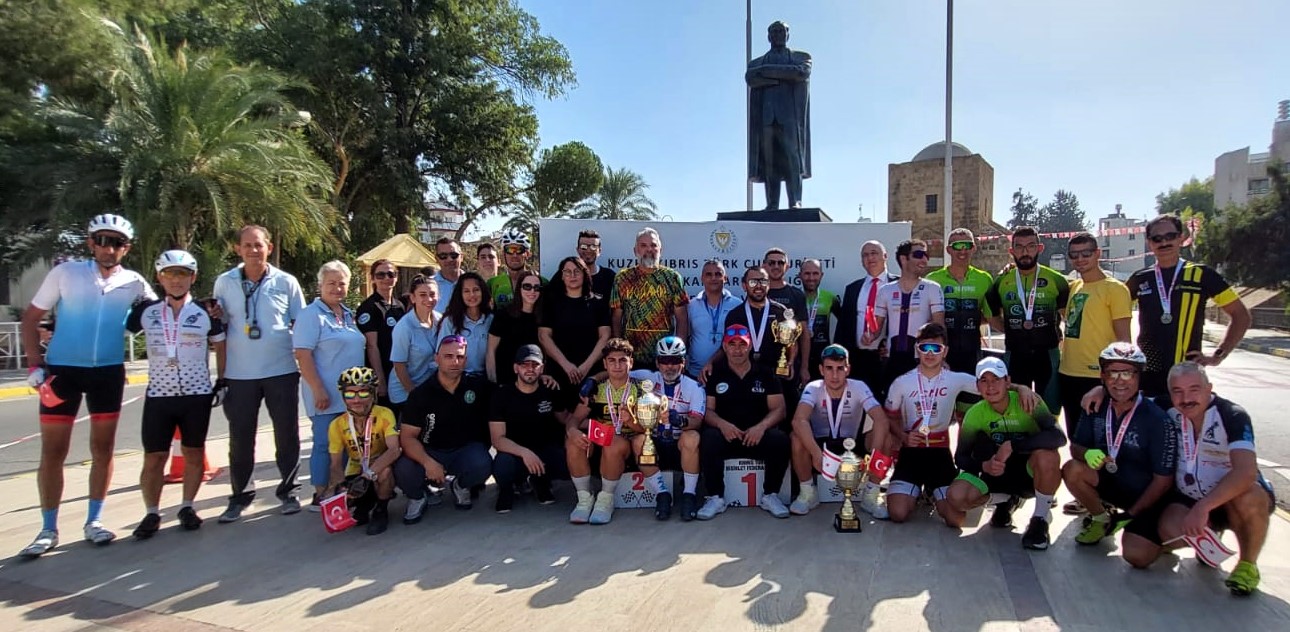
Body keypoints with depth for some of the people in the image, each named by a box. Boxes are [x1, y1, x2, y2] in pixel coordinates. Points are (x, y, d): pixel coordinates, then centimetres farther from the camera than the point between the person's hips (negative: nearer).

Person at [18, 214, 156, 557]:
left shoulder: (134, 283, 0)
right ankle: (48, 529, 15)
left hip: (109, 372, 2)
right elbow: (31, 318, 2)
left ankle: (94, 521, 21)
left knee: (102, 448, 8)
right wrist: (35, 365, -7)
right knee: (53, 451, 3)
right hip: (62, 370, -1)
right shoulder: (65, 272, -3)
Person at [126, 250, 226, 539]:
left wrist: (221, 381, 6)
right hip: (158, 395, 1)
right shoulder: (145, 311, 3)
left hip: (197, 395, -1)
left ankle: (187, 507, 22)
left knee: (194, 453, 7)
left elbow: (221, 347, 9)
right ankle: (151, 513, 17)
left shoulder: (205, 312, 0)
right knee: (154, 458, 2)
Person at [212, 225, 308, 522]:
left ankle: (287, 491, 22)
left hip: (282, 371, -1)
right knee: (240, 438, 7)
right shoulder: (224, 283, 4)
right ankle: (240, 496, 21)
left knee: (287, 435, 7)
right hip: (239, 374, 1)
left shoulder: (286, 282, 1)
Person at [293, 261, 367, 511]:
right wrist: (319, 390, -20)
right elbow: (303, 355, -15)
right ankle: (320, 497, 10)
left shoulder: (349, 315, 14)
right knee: (325, 443, -1)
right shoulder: (311, 315, -9)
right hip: (326, 396, -7)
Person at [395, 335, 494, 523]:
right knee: (403, 471, -30)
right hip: (430, 452, 0)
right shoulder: (421, 394, -10)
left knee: (482, 465, -33)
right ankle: (417, 497, 9)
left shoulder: (478, 385, -6)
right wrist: (428, 462, -31)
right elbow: (408, 436, -15)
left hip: (467, 449, 1)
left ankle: (461, 486, 7)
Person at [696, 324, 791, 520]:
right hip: (726, 434, -1)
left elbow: (778, 409, 4)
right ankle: (716, 498, -16)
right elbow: (707, 410, 2)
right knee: (708, 439, -33)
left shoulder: (765, 374, 11)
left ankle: (770, 496, -6)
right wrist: (722, 424, -21)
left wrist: (762, 426, -17)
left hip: (758, 436, 1)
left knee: (781, 440, -29)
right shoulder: (714, 374, 8)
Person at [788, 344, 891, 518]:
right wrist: (816, 453, -51)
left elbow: (881, 420, -30)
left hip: (852, 445, 1)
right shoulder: (813, 388, -19)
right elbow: (799, 420, -37)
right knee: (797, 438, -32)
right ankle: (808, 493, -8)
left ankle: (870, 496, -7)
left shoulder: (858, 388, -16)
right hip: (820, 443, -1)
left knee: (885, 438, -26)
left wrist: (874, 454, -45)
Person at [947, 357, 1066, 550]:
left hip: (1033, 473, -3)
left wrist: (1011, 445, -38)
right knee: (956, 496, -23)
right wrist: (984, 466, -28)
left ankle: (1040, 520, -12)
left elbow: (1059, 436, -34)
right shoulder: (975, 413, -11)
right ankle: (1005, 500, 11)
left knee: (1047, 455, -38)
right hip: (998, 473, 3)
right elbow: (960, 458, -7)